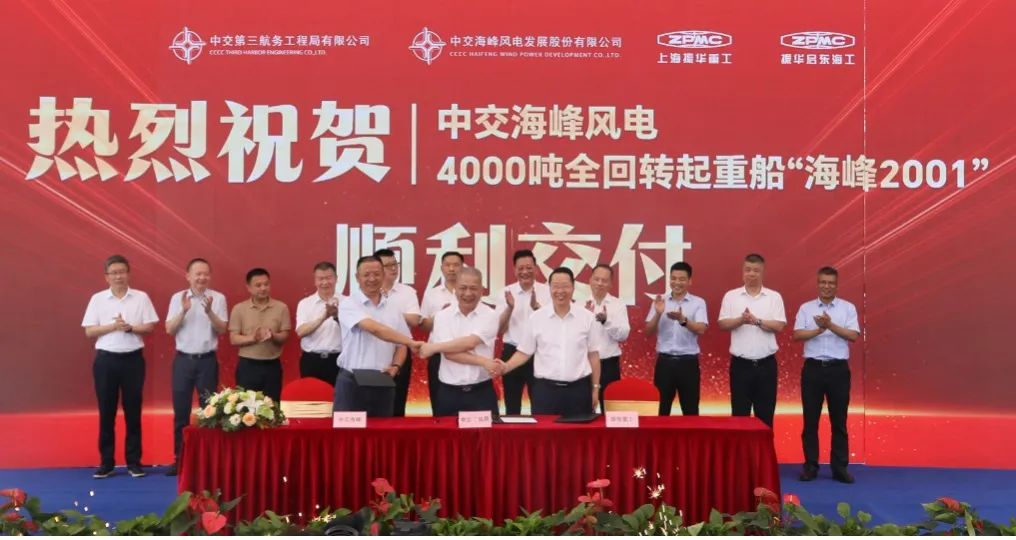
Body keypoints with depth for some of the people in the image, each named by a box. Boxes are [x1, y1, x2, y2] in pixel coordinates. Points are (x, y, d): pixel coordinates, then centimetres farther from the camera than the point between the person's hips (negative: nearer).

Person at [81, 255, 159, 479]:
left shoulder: (141, 298, 3)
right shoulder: (97, 299, 3)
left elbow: (150, 327, 0)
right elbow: (89, 332, -1)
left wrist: (130, 327, -16)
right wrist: (113, 326, -14)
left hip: (133, 359, 0)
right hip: (106, 360, 0)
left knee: (133, 411, 4)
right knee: (106, 412, 4)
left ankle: (134, 461, 11)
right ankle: (106, 462, 12)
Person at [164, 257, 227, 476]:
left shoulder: (218, 298, 0)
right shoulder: (177, 298, 4)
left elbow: (222, 330, -5)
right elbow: (169, 330, -2)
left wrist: (209, 312, -21)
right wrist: (183, 311, -17)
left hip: (207, 360, -1)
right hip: (183, 360, 1)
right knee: (180, 411, 4)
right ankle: (179, 458, 13)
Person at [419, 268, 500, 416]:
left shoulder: (490, 315, -1)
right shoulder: (442, 316, 2)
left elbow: (470, 343, -16)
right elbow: (448, 353, -9)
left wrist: (434, 347, -9)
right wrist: (484, 362, -17)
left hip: (482, 392, -1)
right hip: (449, 393, 1)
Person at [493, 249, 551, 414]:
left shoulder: (547, 291, -1)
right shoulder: (506, 292, 3)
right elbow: (498, 330, 0)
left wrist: (536, 307, -26)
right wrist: (509, 308, -16)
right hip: (512, 353, 1)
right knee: (512, 405, 10)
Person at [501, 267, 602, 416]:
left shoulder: (586, 317, 2)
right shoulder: (536, 317, 1)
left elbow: (593, 354, 7)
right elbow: (524, 352, 6)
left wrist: (595, 388, 7)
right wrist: (506, 366, -12)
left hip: (579, 389, 0)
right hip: (545, 389, 0)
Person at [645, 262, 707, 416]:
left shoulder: (698, 302, 1)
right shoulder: (660, 301, 7)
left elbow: (701, 330, -13)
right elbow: (648, 332, 3)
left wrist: (682, 319, -30)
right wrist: (658, 314, -15)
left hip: (688, 362, -1)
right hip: (664, 361, 2)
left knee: (690, 409, 6)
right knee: (662, 408, 7)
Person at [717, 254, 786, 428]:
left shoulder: (774, 297, 4)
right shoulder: (731, 296, 4)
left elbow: (779, 326, -5)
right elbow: (723, 324, -3)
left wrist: (757, 321, -19)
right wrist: (741, 320, -21)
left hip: (766, 364, 0)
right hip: (740, 363, 0)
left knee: (765, 414, 5)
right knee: (739, 413, 4)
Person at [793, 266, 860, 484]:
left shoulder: (848, 308, 5)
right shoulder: (806, 308, 6)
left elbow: (854, 335, -7)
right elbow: (797, 335, -4)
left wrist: (831, 325, -19)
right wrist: (819, 329, -17)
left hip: (838, 369, 0)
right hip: (813, 368, 0)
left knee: (838, 420, 4)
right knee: (810, 420, 3)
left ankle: (839, 467, 11)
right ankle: (810, 466, 11)